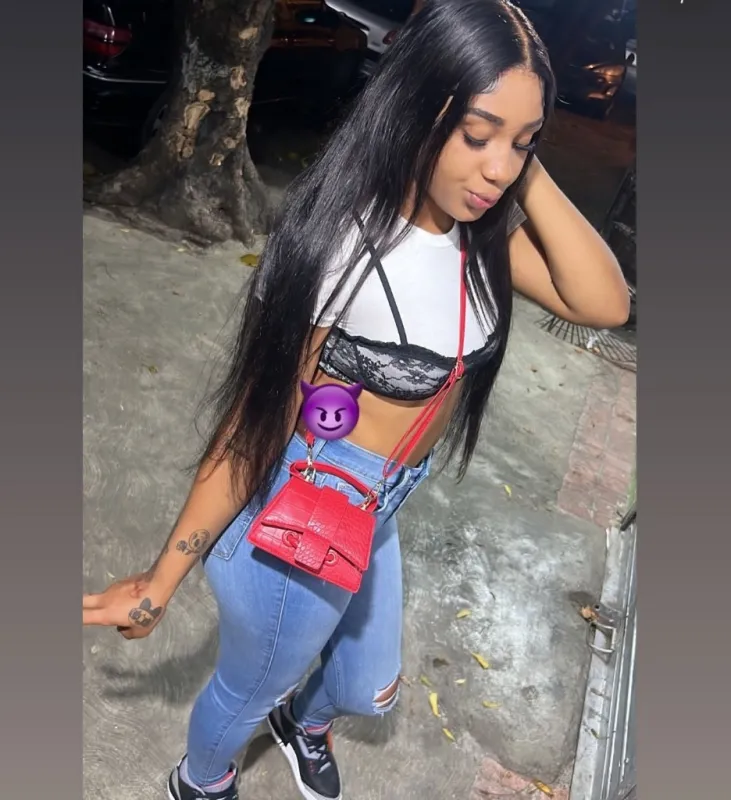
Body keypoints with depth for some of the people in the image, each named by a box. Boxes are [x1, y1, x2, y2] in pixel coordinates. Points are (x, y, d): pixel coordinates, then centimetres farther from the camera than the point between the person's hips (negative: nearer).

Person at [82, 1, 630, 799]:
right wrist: (163, 579, -15)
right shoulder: (338, 239, -28)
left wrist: (528, 172, -21)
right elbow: (256, 419, -22)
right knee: (246, 694, 26)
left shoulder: (483, 231, -7)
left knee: (369, 690, 33)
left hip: (376, 521, 7)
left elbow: (605, 304, -18)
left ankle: (302, 722, 69)